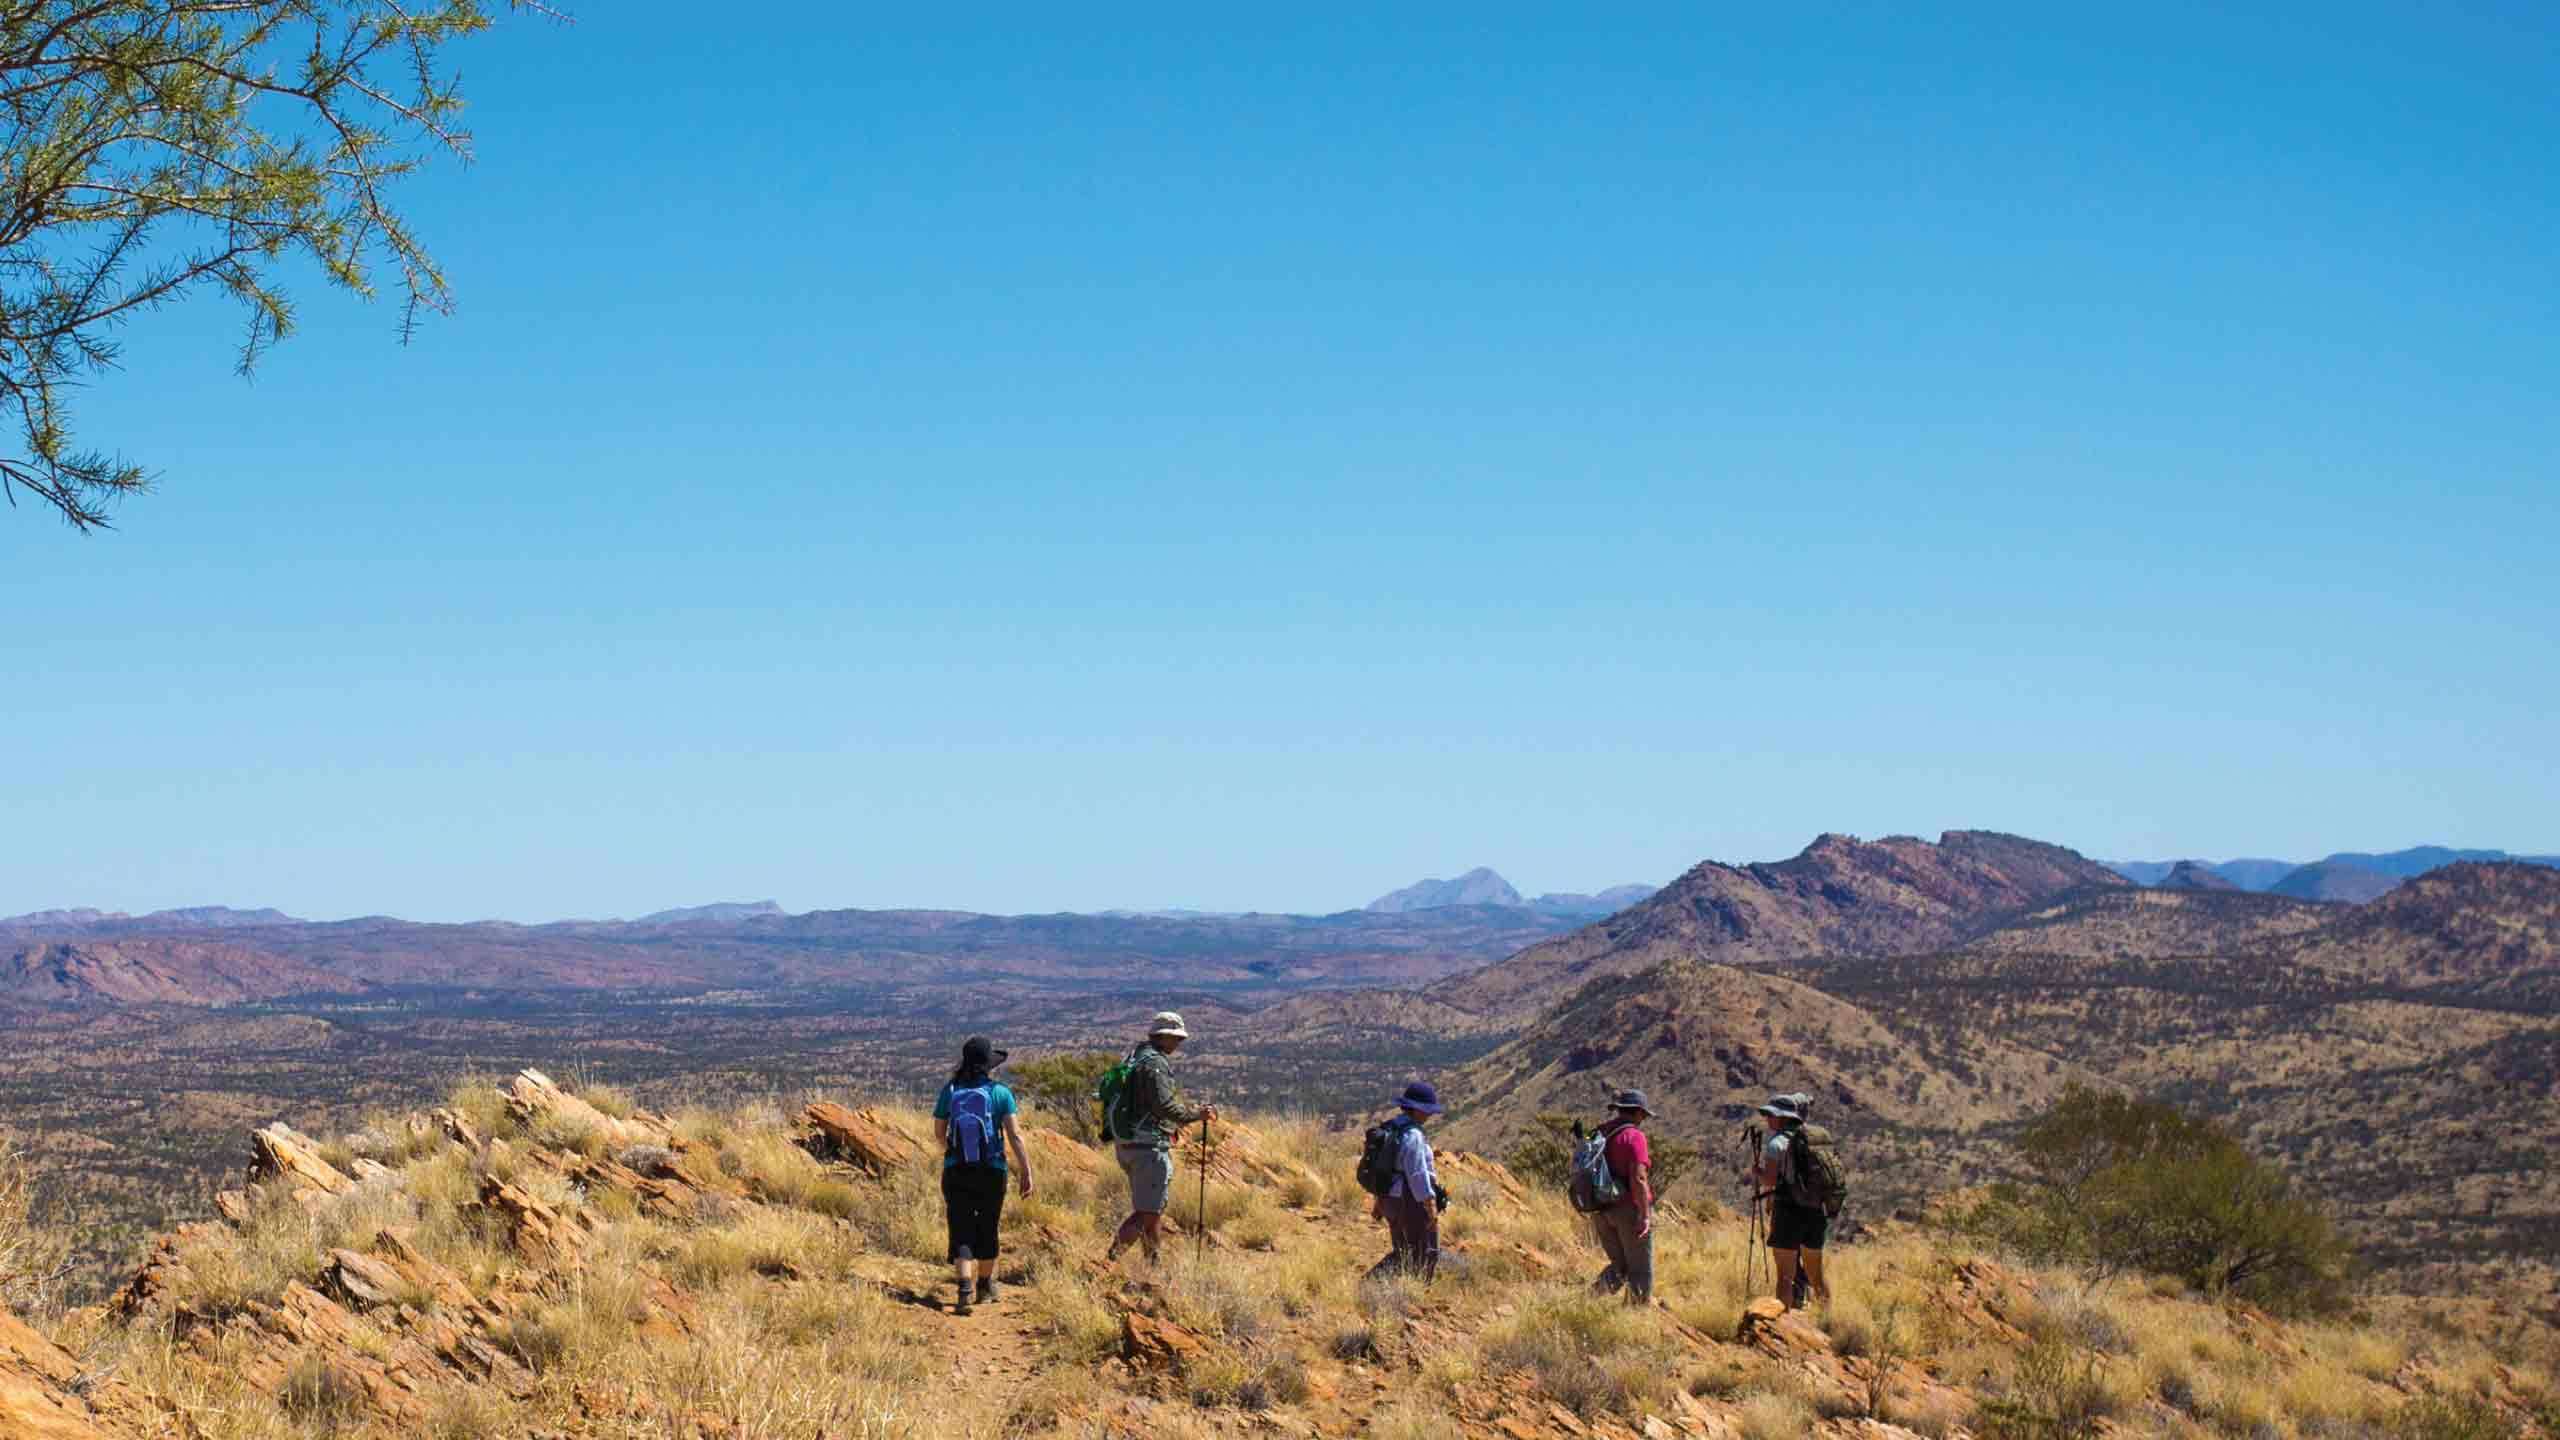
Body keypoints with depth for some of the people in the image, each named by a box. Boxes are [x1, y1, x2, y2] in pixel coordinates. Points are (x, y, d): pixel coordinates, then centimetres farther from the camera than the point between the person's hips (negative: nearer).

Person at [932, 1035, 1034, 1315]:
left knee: (962, 1232, -2)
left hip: (956, 1173, 0)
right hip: (992, 1172, 0)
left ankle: (964, 1291, -22)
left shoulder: (949, 1091, 0)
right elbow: (1014, 1134, -11)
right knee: (987, 1230, 18)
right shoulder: (1000, 1093, -6)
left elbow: (939, 1133, 10)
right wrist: (1026, 1170, -7)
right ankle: (985, 1288, 33)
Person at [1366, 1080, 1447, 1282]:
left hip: (1392, 1199, 9)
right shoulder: (1412, 1136, -20)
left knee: (1403, 1254, 18)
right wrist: (1432, 1208, -20)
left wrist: (1378, 1201, 22)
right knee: (1426, 1255, 3)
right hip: (1412, 1202, -9)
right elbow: (1418, 1174, -23)